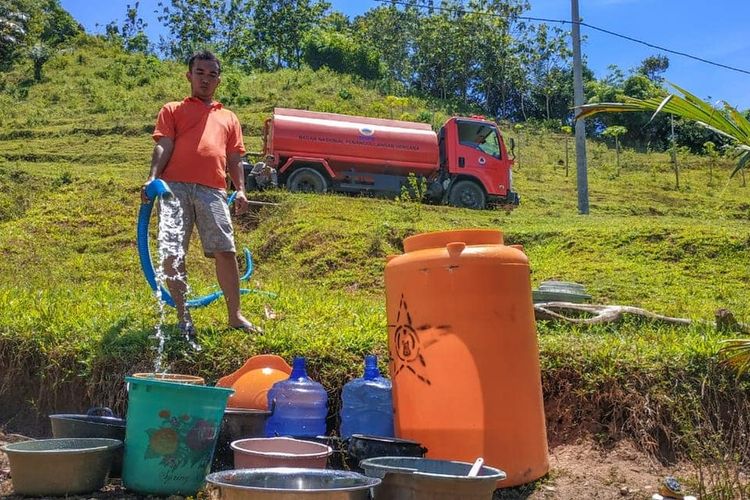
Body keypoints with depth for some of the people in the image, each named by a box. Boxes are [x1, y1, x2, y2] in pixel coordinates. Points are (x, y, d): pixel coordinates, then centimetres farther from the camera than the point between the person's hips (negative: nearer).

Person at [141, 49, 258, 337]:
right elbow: (163, 147, 5)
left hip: (212, 190, 2)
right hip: (175, 186, -1)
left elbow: (234, 159, 20)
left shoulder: (229, 118, 27)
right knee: (173, 251, -3)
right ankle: (183, 317, 6)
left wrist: (240, 189, 4)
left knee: (225, 251, -4)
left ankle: (235, 316, 6)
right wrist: (152, 178, -12)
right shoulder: (172, 110, 19)